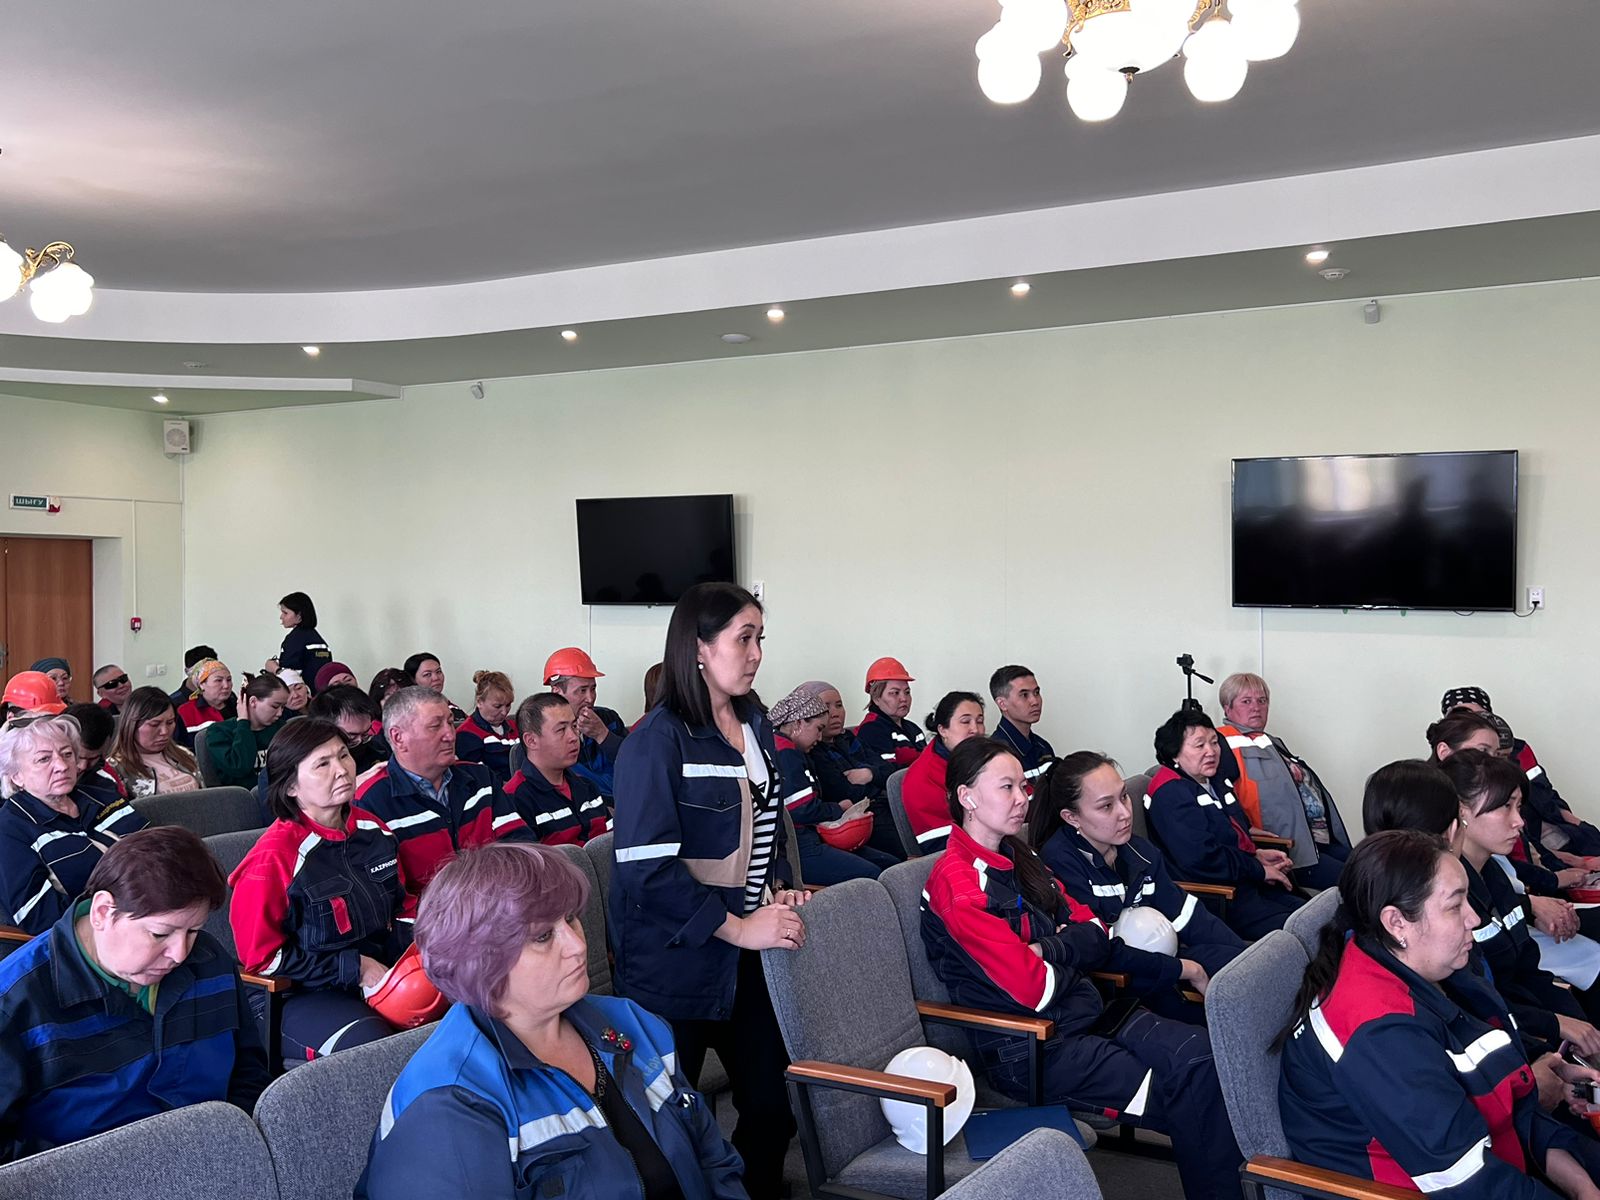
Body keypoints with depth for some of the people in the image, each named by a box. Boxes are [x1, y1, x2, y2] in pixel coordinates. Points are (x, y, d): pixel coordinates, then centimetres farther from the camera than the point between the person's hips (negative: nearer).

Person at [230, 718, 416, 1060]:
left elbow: (402, 907, 20)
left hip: (382, 977, 7)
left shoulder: (372, 830, 8)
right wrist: (355, 968, -12)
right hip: (303, 995, -7)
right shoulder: (274, 858, -13)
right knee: (372, 1044, -37)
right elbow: (263, 957, -9)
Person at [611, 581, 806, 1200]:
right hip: (674, 963, -7)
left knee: (772, 1108, 11)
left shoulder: (756, 729, 8)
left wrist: (776, 892, 4)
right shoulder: (656, 742, -15)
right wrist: (737, 927, -19)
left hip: (747, 961, 7)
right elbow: (646, 867, -21)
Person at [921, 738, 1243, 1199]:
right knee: (1187, 1100, -20)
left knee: (1206, 1058, -16)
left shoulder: (1019, 857, 12)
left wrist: (1048, 949, -10)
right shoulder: (958, 882, -15)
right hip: (1031, 1050, -8)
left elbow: (1095, 936, 10)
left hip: (1084, 1014, 8)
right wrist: (1070, 957, 0)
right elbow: (1032, 988, -20)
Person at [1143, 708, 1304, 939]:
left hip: (1247, 885, 10)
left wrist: (1257, 855, 10)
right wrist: (1258, 870, -12)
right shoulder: (1171, 794, -15)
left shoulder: (1215, 783, 18)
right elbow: (1201, 859, -24)